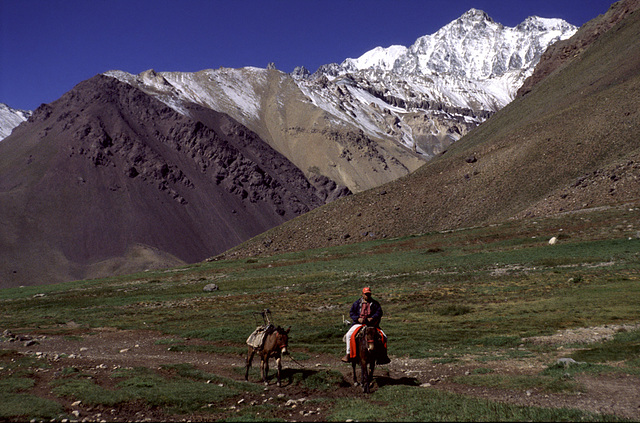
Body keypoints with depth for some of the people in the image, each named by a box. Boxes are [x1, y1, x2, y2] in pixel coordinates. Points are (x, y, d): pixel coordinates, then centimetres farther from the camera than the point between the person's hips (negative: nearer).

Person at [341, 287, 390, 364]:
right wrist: (358, 318, -12)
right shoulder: (357, 303, 10)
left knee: (383, 337, -16)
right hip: (358, 323, 0)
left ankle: (382, 354, -1)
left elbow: (379, 312, 1)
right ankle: (348, 354, -11)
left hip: (372, 324, 1)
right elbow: (351, 313, 6)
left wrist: (373, 318, -18)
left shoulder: (375, 303, 10)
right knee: (348, 335, -23)